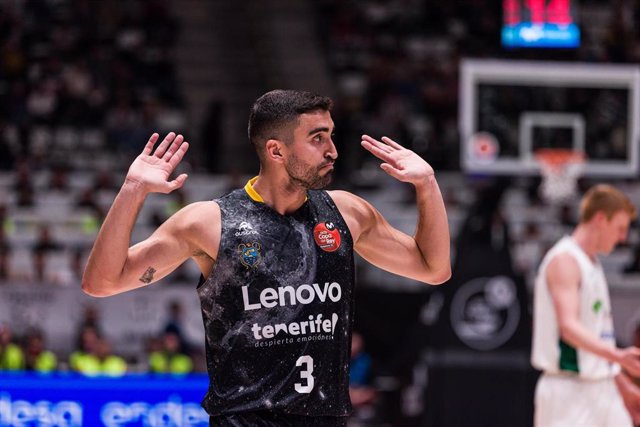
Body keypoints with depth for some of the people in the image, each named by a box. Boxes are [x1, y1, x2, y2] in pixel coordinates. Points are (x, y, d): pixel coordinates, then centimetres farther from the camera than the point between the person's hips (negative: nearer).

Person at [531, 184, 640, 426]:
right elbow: (569, 327, -25)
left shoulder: (591, 264, 18)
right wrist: (617, 355, -38)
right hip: (570, 390, -9)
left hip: (602, 390, 9)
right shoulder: (564, 260, -12)